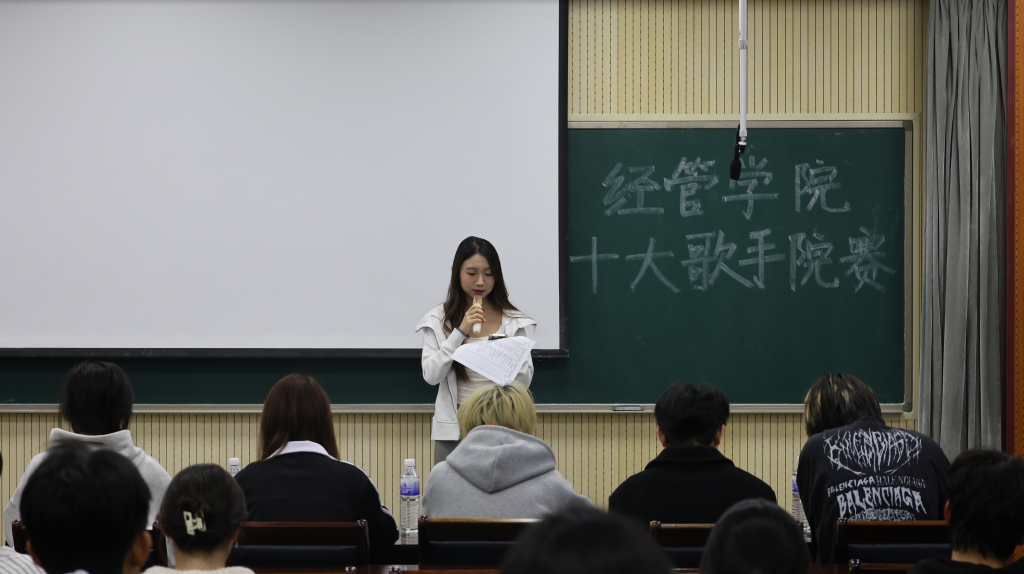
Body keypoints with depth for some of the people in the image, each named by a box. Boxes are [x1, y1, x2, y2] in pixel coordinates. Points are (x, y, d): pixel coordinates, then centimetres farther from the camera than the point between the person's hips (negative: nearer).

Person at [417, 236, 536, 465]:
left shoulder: (514, 321, 6)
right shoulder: (438, 319, 3)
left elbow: (525, 381, 4)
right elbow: (431, 375, -6)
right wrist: (460, 332, -13)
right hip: (453, 429, -1)